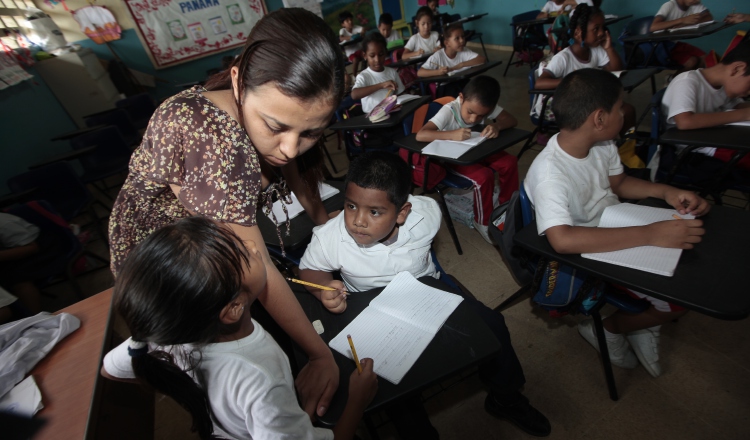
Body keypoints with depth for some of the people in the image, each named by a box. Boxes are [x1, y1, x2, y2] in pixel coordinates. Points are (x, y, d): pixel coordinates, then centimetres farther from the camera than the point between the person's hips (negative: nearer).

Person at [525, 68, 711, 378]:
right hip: (589, 254, -8)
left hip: (619, 232, 8)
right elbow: (563, 240, -44)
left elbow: (618, 183, 12)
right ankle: (607, 329, 15)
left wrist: (667, 192, -6)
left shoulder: (602, 144, -6)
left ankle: (644, 323, 23)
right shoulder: (548, 172, -32)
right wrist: (650, 234, -40)